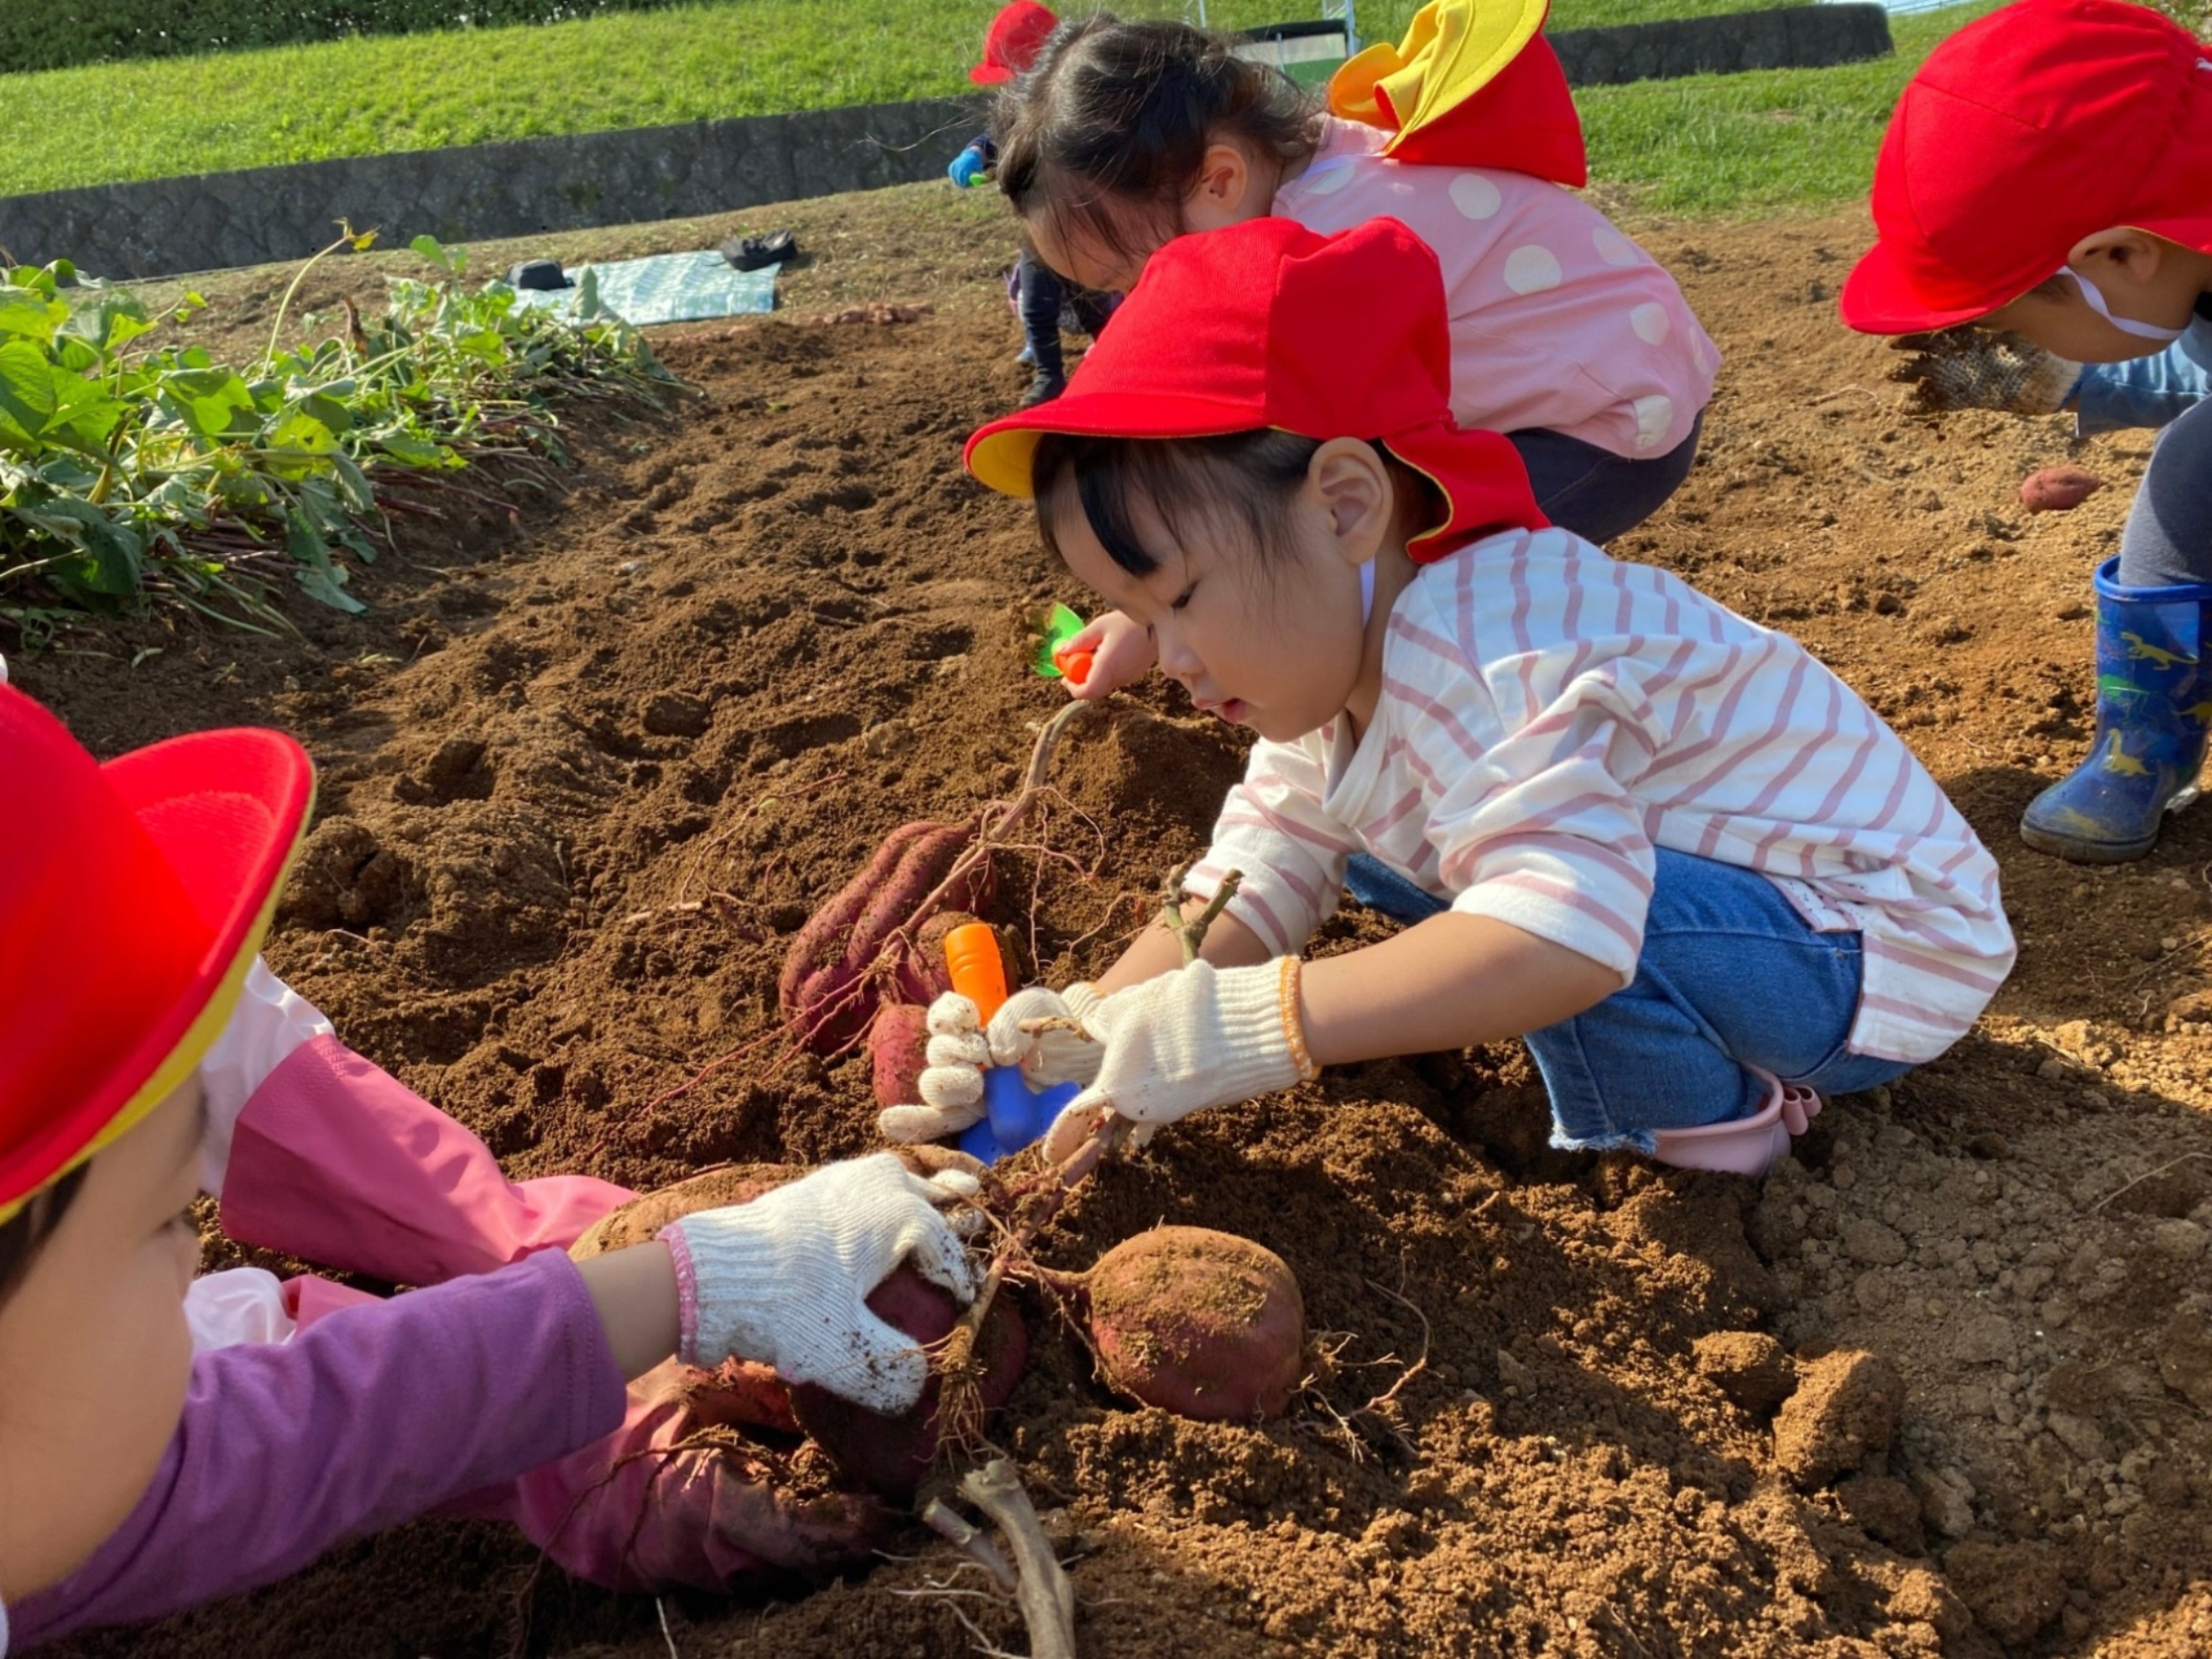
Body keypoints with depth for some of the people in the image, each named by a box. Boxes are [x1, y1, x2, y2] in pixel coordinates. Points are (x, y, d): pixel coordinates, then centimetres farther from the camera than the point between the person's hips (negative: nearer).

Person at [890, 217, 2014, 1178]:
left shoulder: (1481, 658, -33)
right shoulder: (1335, 664, 1)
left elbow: (1565, 935, -46)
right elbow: (1251, 891, -2)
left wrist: (1254, 1026, -47)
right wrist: (1090, 1031, -19)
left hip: (1874, 954, -9)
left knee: (1552, 881, -34)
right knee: (1385, 846, 8)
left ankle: (1703, 1123, -4)